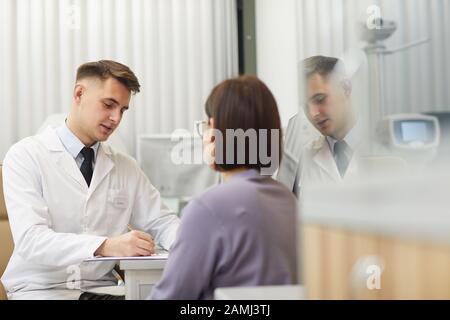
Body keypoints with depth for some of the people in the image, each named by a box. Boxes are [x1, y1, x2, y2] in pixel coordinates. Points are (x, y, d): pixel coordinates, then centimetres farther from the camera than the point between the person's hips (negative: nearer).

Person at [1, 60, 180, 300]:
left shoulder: (126, 167, 12)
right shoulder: (26, 155, -5)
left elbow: (160, 221, 13)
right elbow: (30, 239, -17)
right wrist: (106, 246, -32)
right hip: (41, 290, -4)